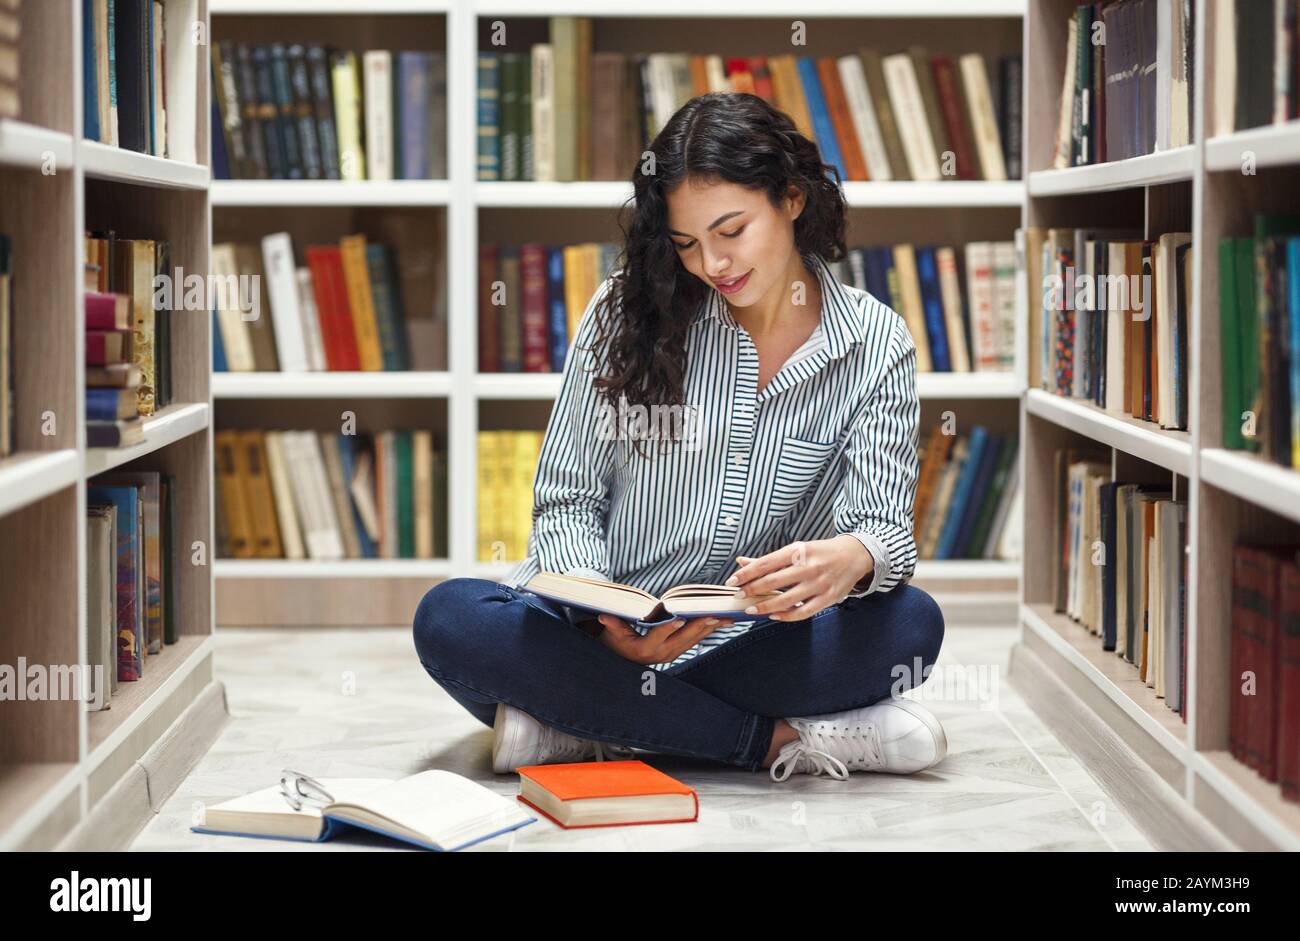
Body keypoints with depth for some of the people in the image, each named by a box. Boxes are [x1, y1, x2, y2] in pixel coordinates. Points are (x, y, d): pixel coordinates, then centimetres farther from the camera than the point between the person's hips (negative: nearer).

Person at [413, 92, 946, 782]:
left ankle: (589, 726, -25)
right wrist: (604, 622, -23)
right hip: (604, 633, 0)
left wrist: (851, 558, -35)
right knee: (449, 618, -29)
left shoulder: (876, 345, 0)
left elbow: (885, 529, -8)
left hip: (760, 642, 0)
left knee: (911, 624, -28)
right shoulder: (629, 310, -1)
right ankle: (780, 739, -26)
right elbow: (566, 501, -1)